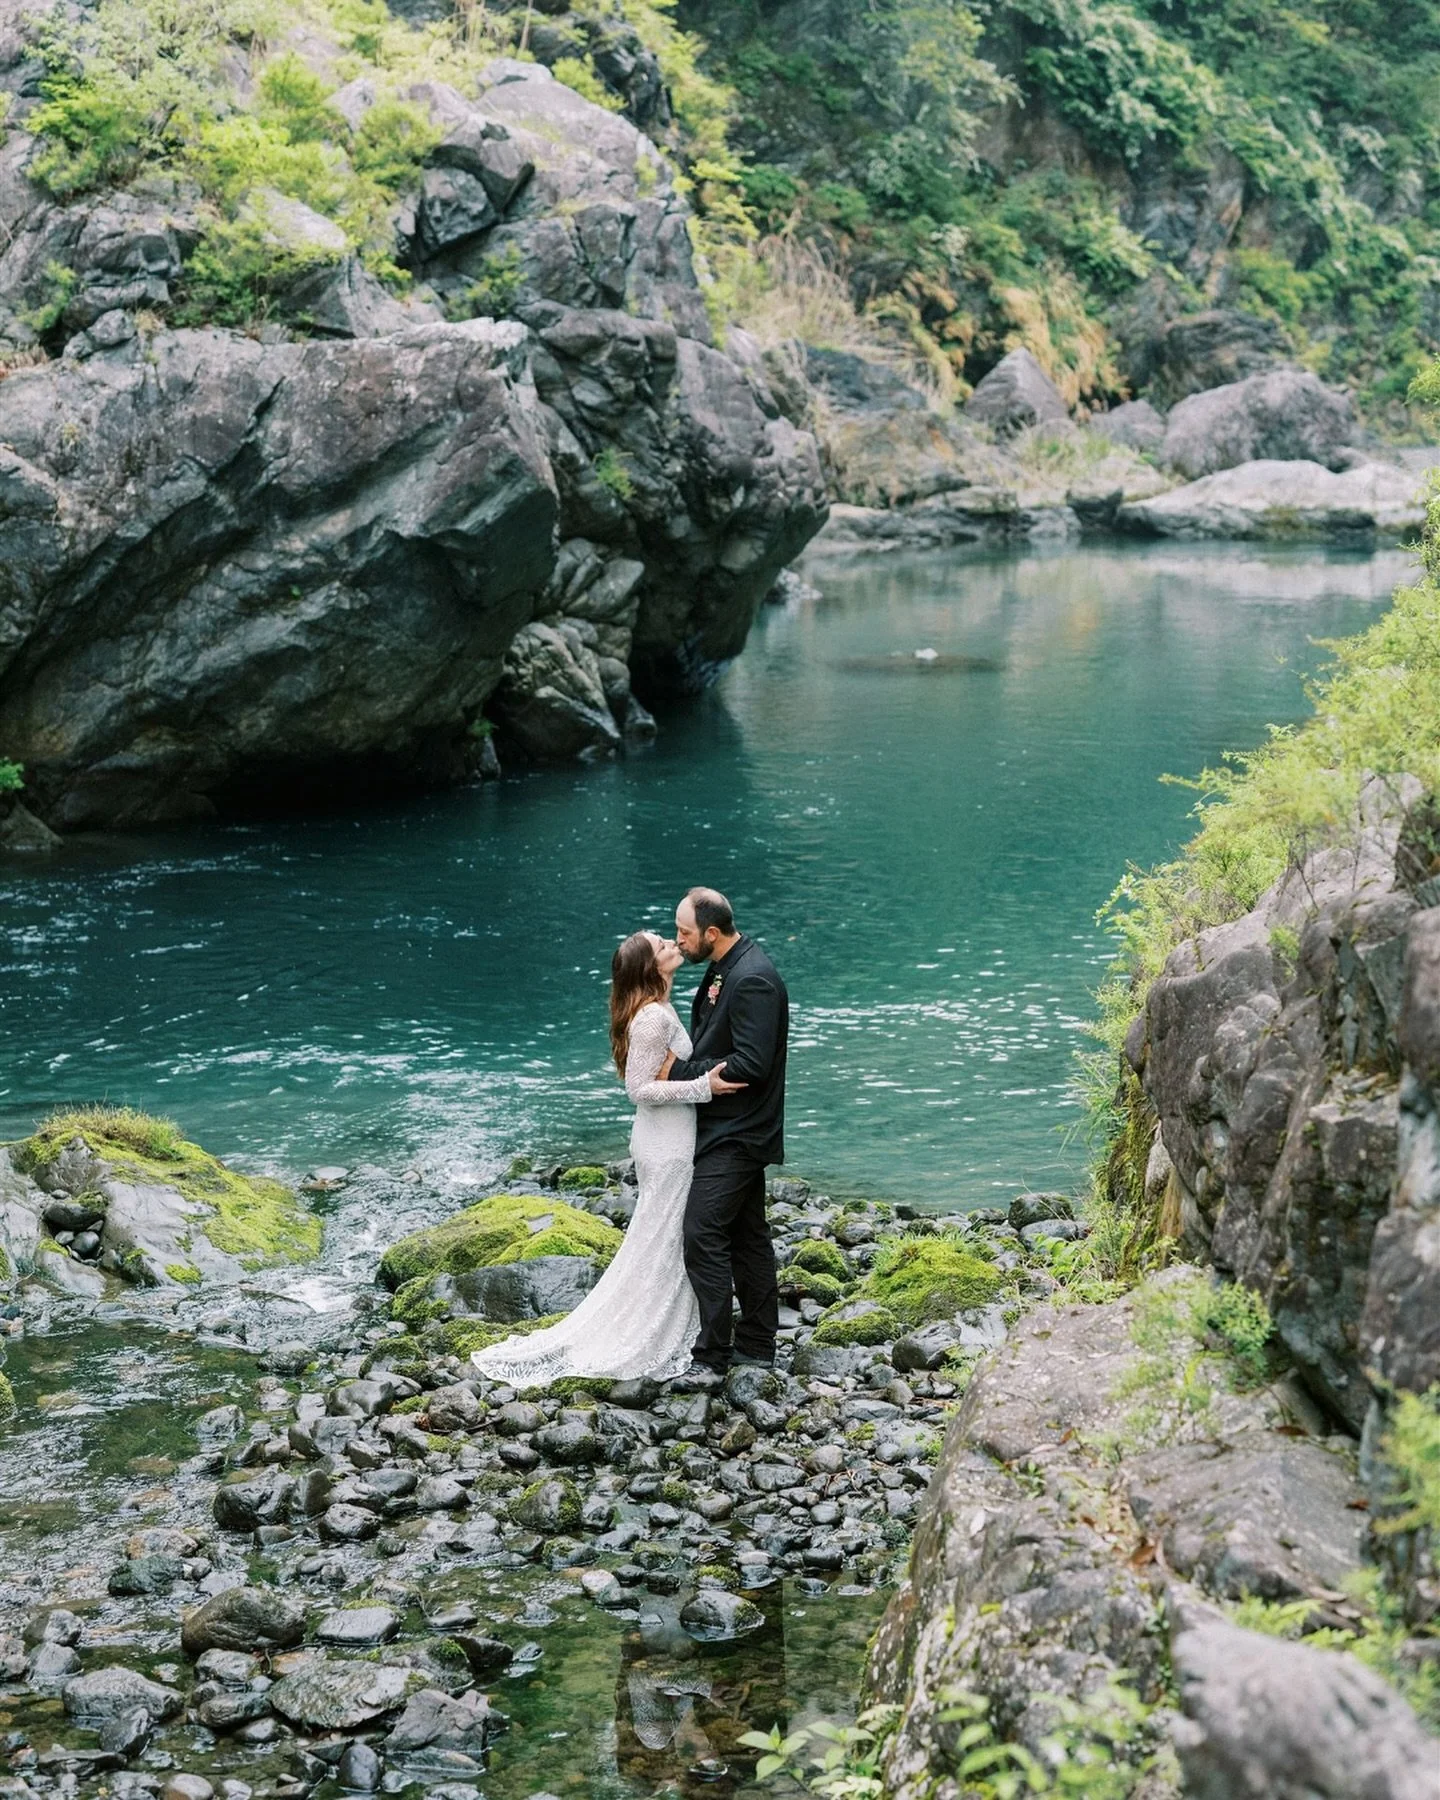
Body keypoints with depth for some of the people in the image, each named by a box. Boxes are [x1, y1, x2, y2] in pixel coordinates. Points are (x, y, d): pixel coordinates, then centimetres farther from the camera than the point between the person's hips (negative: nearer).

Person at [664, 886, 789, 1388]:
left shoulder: (752, 980, -21)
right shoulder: (726, 968, 10)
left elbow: (751, 1064, -25)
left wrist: (679, 1071, -19)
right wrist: (682, 1061, 5)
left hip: (735, 1135, -11)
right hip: (735, 1131, 11)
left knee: (703, 1234, -13)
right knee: (747, 1234, 15)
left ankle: (712, 1357, -10)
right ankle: (757, 1344, 24)